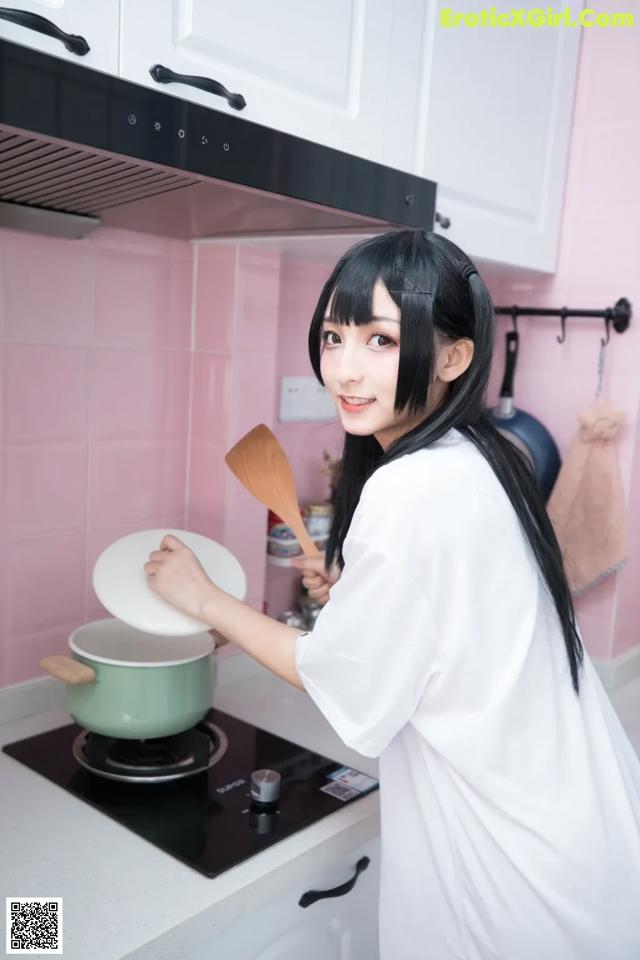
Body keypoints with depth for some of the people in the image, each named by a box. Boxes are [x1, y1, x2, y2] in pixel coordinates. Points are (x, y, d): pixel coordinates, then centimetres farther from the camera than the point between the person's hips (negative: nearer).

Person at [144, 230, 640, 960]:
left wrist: (207, 600, -5)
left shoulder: (413, 489, -27)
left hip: (518, 863, -8)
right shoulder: (477, 461, 0)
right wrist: (355, 595, 4)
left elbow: (345, 686, -15)